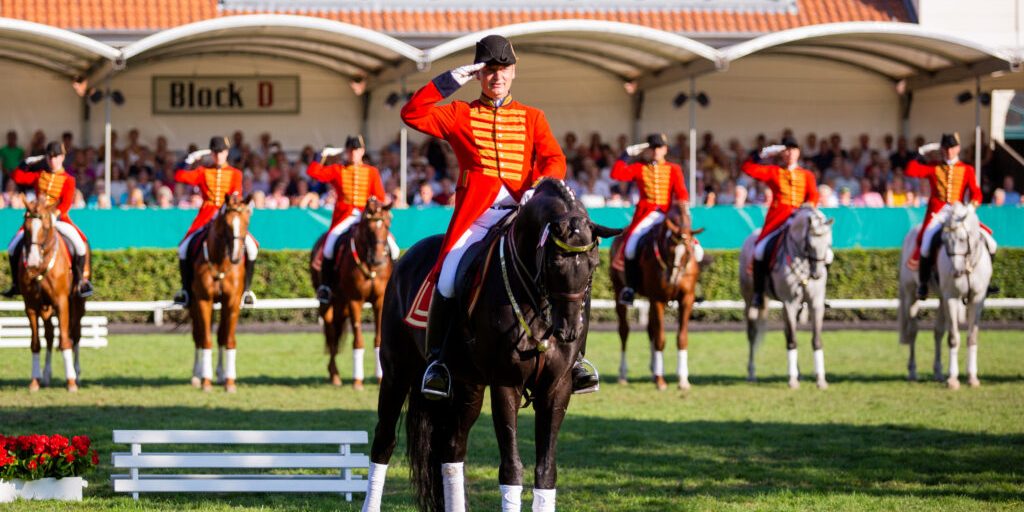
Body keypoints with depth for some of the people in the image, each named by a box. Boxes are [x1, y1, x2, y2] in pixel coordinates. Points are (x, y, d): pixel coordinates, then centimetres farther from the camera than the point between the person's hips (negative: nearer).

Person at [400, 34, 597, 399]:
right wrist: (450, 81, -6)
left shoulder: (532, 118, 18)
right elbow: (412, 114, 0)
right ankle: (438, 359, -6)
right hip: (475, 215, -1)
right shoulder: (459, 115, 13)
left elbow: (554, 160, 5)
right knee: (448, 280, -22)